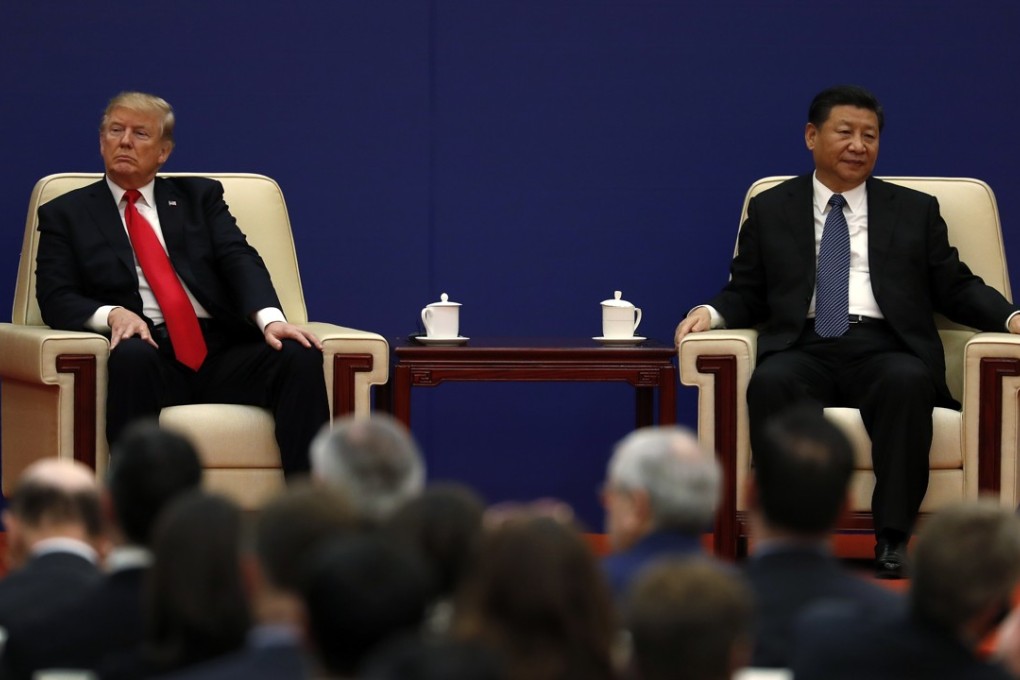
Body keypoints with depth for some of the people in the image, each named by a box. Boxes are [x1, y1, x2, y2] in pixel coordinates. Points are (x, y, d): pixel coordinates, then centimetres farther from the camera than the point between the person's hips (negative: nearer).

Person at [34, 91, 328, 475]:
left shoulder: (199, 196, 21)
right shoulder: (65, 214, 16)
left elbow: (240, 260, 5)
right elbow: (55, 299, 5)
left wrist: (270, 318, -16)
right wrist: (111, 314, -18)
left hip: (220, 352, 2)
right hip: (146, 348, -2)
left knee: (300, 356, -26)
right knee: (132, 356, -38)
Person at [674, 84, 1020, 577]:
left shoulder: (915, 211, 20)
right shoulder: (770, 212, 20)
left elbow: (955, 289, 16)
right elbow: (746, 293, 18)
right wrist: (712, 312, -5)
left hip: (883, 348, 0)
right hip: (804, 347, 0)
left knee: (908, 382, -36)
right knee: (770, 383, -36)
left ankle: (892, 538, -34)